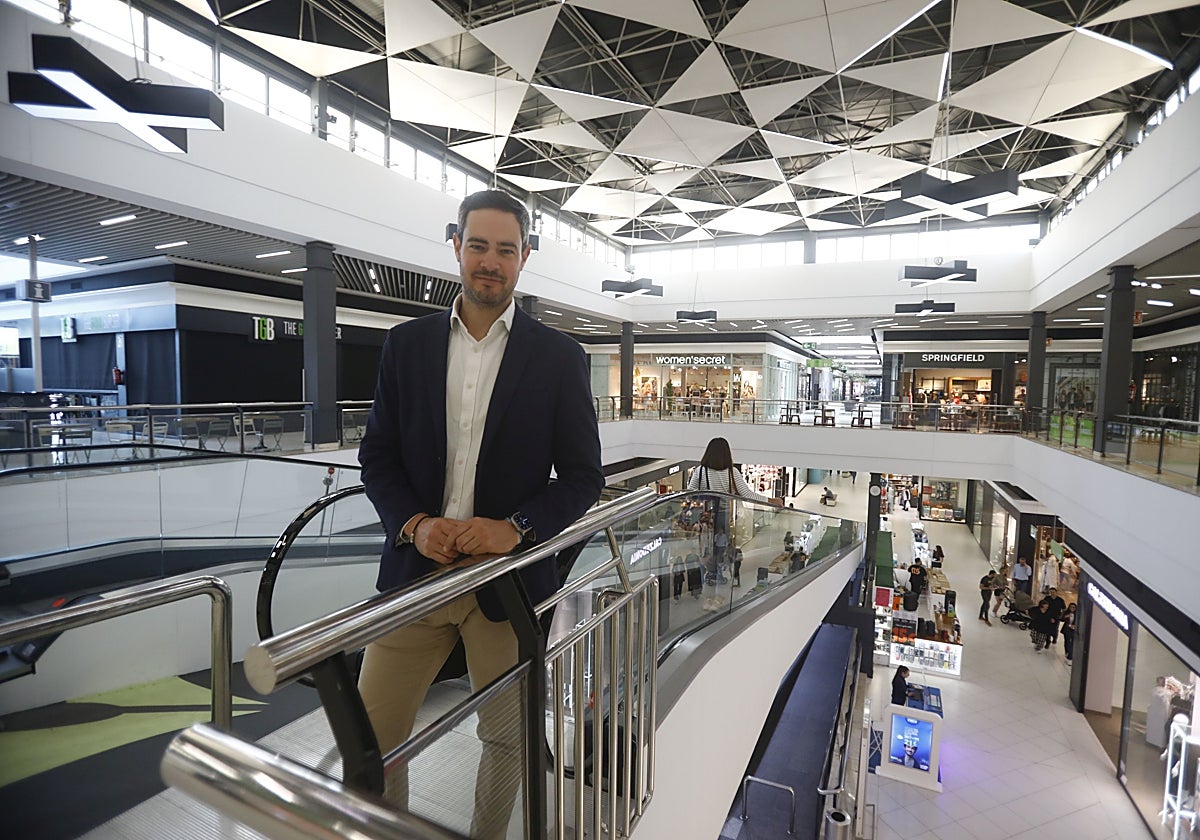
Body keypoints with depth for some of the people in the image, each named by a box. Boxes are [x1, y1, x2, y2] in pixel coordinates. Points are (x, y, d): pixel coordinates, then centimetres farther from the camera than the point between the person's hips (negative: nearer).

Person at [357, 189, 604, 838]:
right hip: (416, 568, 2)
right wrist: (414, 524, -12)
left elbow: (583, 477, -2)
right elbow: (377, 458, 5)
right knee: (368, 736, 11)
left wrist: (515, 529, -17)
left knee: (505, 736, 17)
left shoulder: (560, 358, -3)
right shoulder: (406, 345, 3)